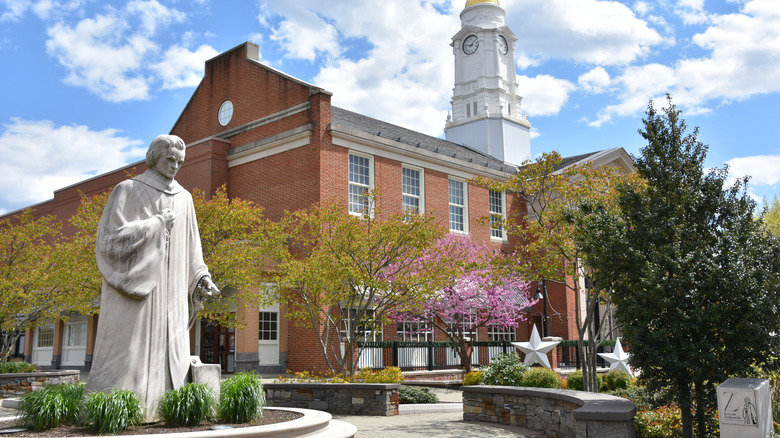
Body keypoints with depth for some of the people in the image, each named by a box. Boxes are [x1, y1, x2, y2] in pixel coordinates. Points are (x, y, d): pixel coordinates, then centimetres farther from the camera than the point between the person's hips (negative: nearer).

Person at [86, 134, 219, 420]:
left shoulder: (184, 198, 14)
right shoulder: (127, 191, 0)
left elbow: (190, 248, 15)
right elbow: (111, 237, -11)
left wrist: (201, 278, 0)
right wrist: (157, 222, -11)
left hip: (168, 291, 5)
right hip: (132, 285, -5)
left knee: (166, 353, 1)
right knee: (126, 351, -8)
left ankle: (157, 410, 4)